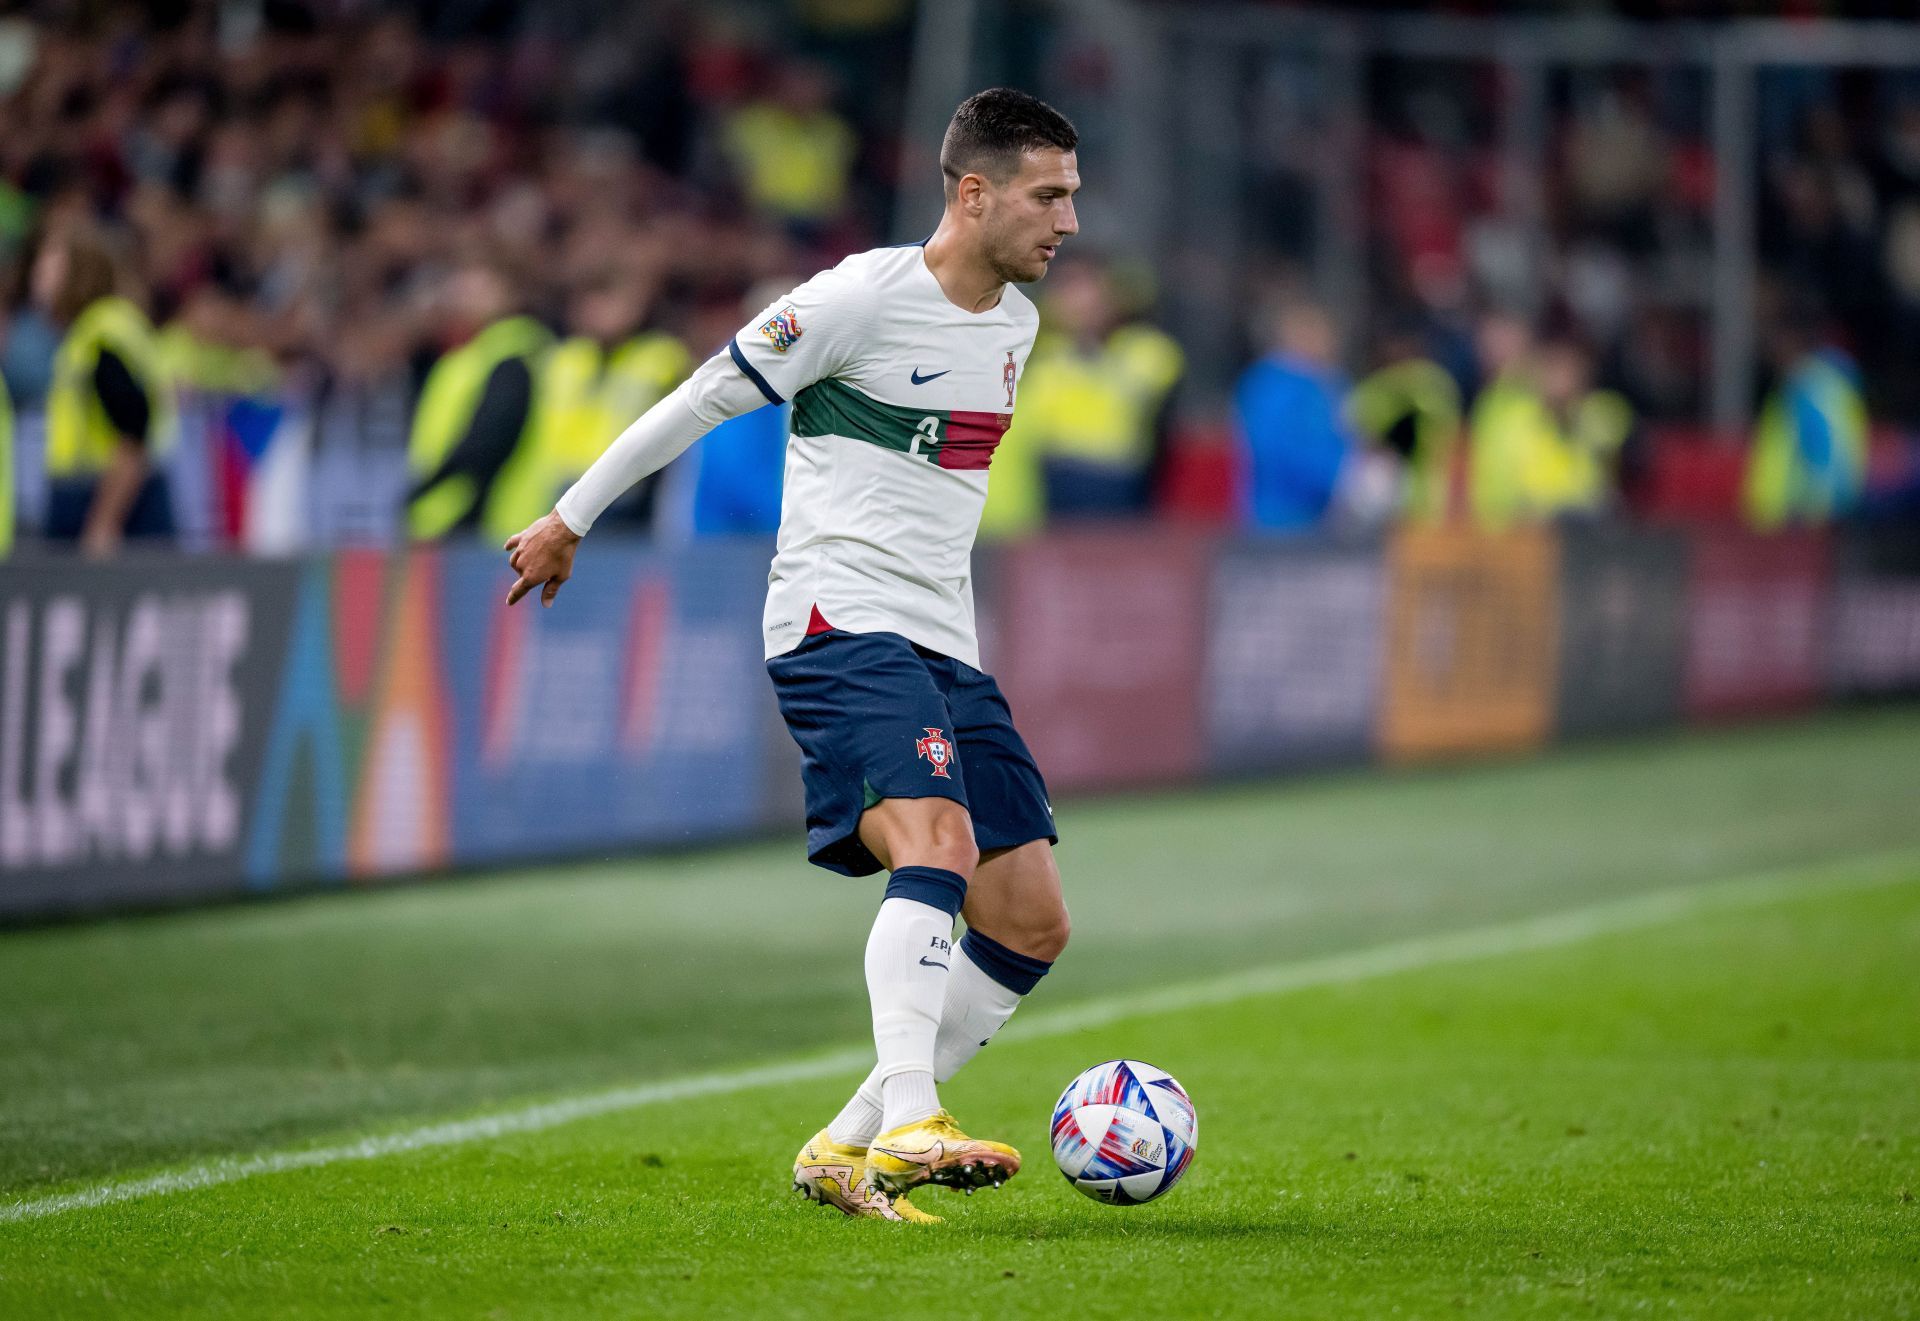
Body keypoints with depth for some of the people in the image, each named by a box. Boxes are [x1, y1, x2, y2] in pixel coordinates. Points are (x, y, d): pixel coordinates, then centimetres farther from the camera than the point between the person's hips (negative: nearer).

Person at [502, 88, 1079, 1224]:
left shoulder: (1017, 321, 14)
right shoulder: (862, 296, -10)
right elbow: (702, 401, -2)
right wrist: (571, 520, 4)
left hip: (947, 648, 8)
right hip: (838, 620, -8)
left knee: (1034, 926, 0)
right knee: (939, 841, -31)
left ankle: (845, 1152, 5)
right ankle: (908, 1126, -43)